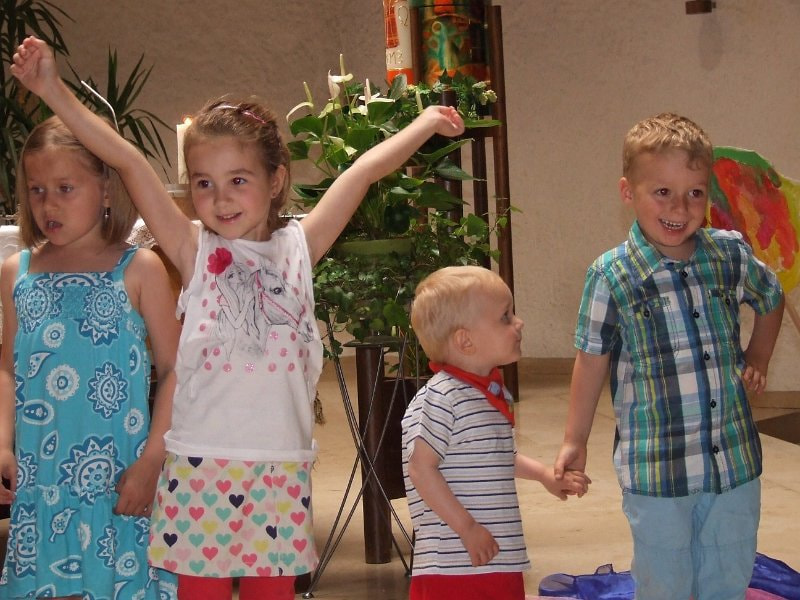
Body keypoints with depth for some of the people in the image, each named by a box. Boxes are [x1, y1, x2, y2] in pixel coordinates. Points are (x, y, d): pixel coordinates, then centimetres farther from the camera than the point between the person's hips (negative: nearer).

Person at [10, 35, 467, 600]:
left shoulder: (298, 248, 6)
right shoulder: (195, 253, 1)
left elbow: (364, 170, 11)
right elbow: (127, 161, -4)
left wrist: (426, 124, 17)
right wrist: (54, 90, -6)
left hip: (281, 467, 2)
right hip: (201, 464, -2)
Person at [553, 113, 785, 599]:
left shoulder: (732, 255, -1)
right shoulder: (612, 276, -10)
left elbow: (772, 298, 21)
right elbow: (593, 360, 1)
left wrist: (758, 358, 14)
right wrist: (576, 441, 7)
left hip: (736, 464, 3)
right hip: (657, 471, -3)